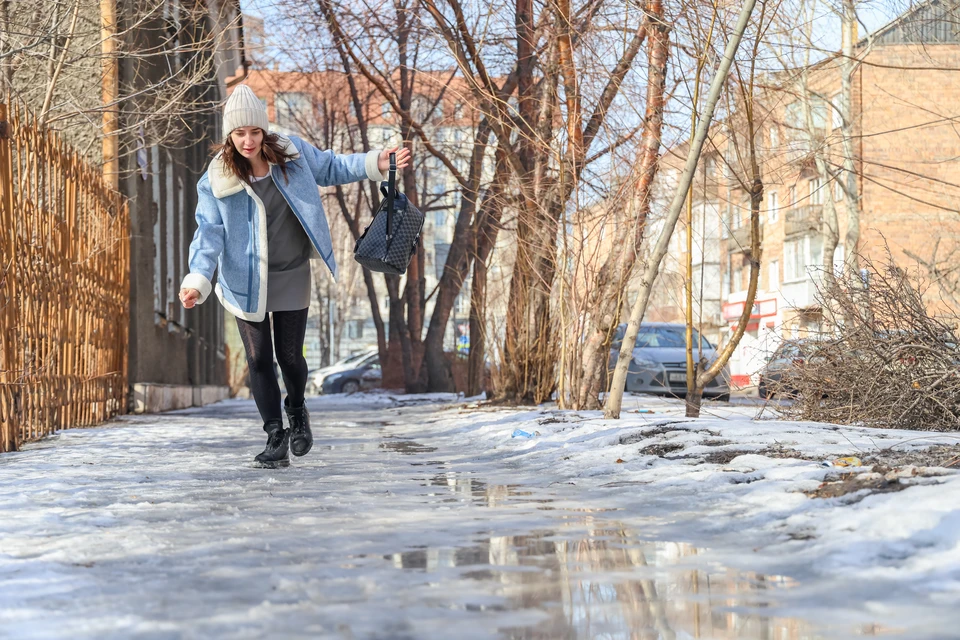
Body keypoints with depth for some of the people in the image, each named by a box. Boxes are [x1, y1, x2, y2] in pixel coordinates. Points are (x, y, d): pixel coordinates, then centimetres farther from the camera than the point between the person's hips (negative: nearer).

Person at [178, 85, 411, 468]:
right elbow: (209, 231, -13)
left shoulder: (293, 152, -5)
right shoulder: (217, 179, -10)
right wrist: (197, 279, -26)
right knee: (259, 359, -1)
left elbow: (331, 168, 10)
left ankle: (297, 412, 37)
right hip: (246, 281, -1)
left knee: (290, 355, 5)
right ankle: (275, 439, 11)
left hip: (292, 277, 1)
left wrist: (376, 163, -1)